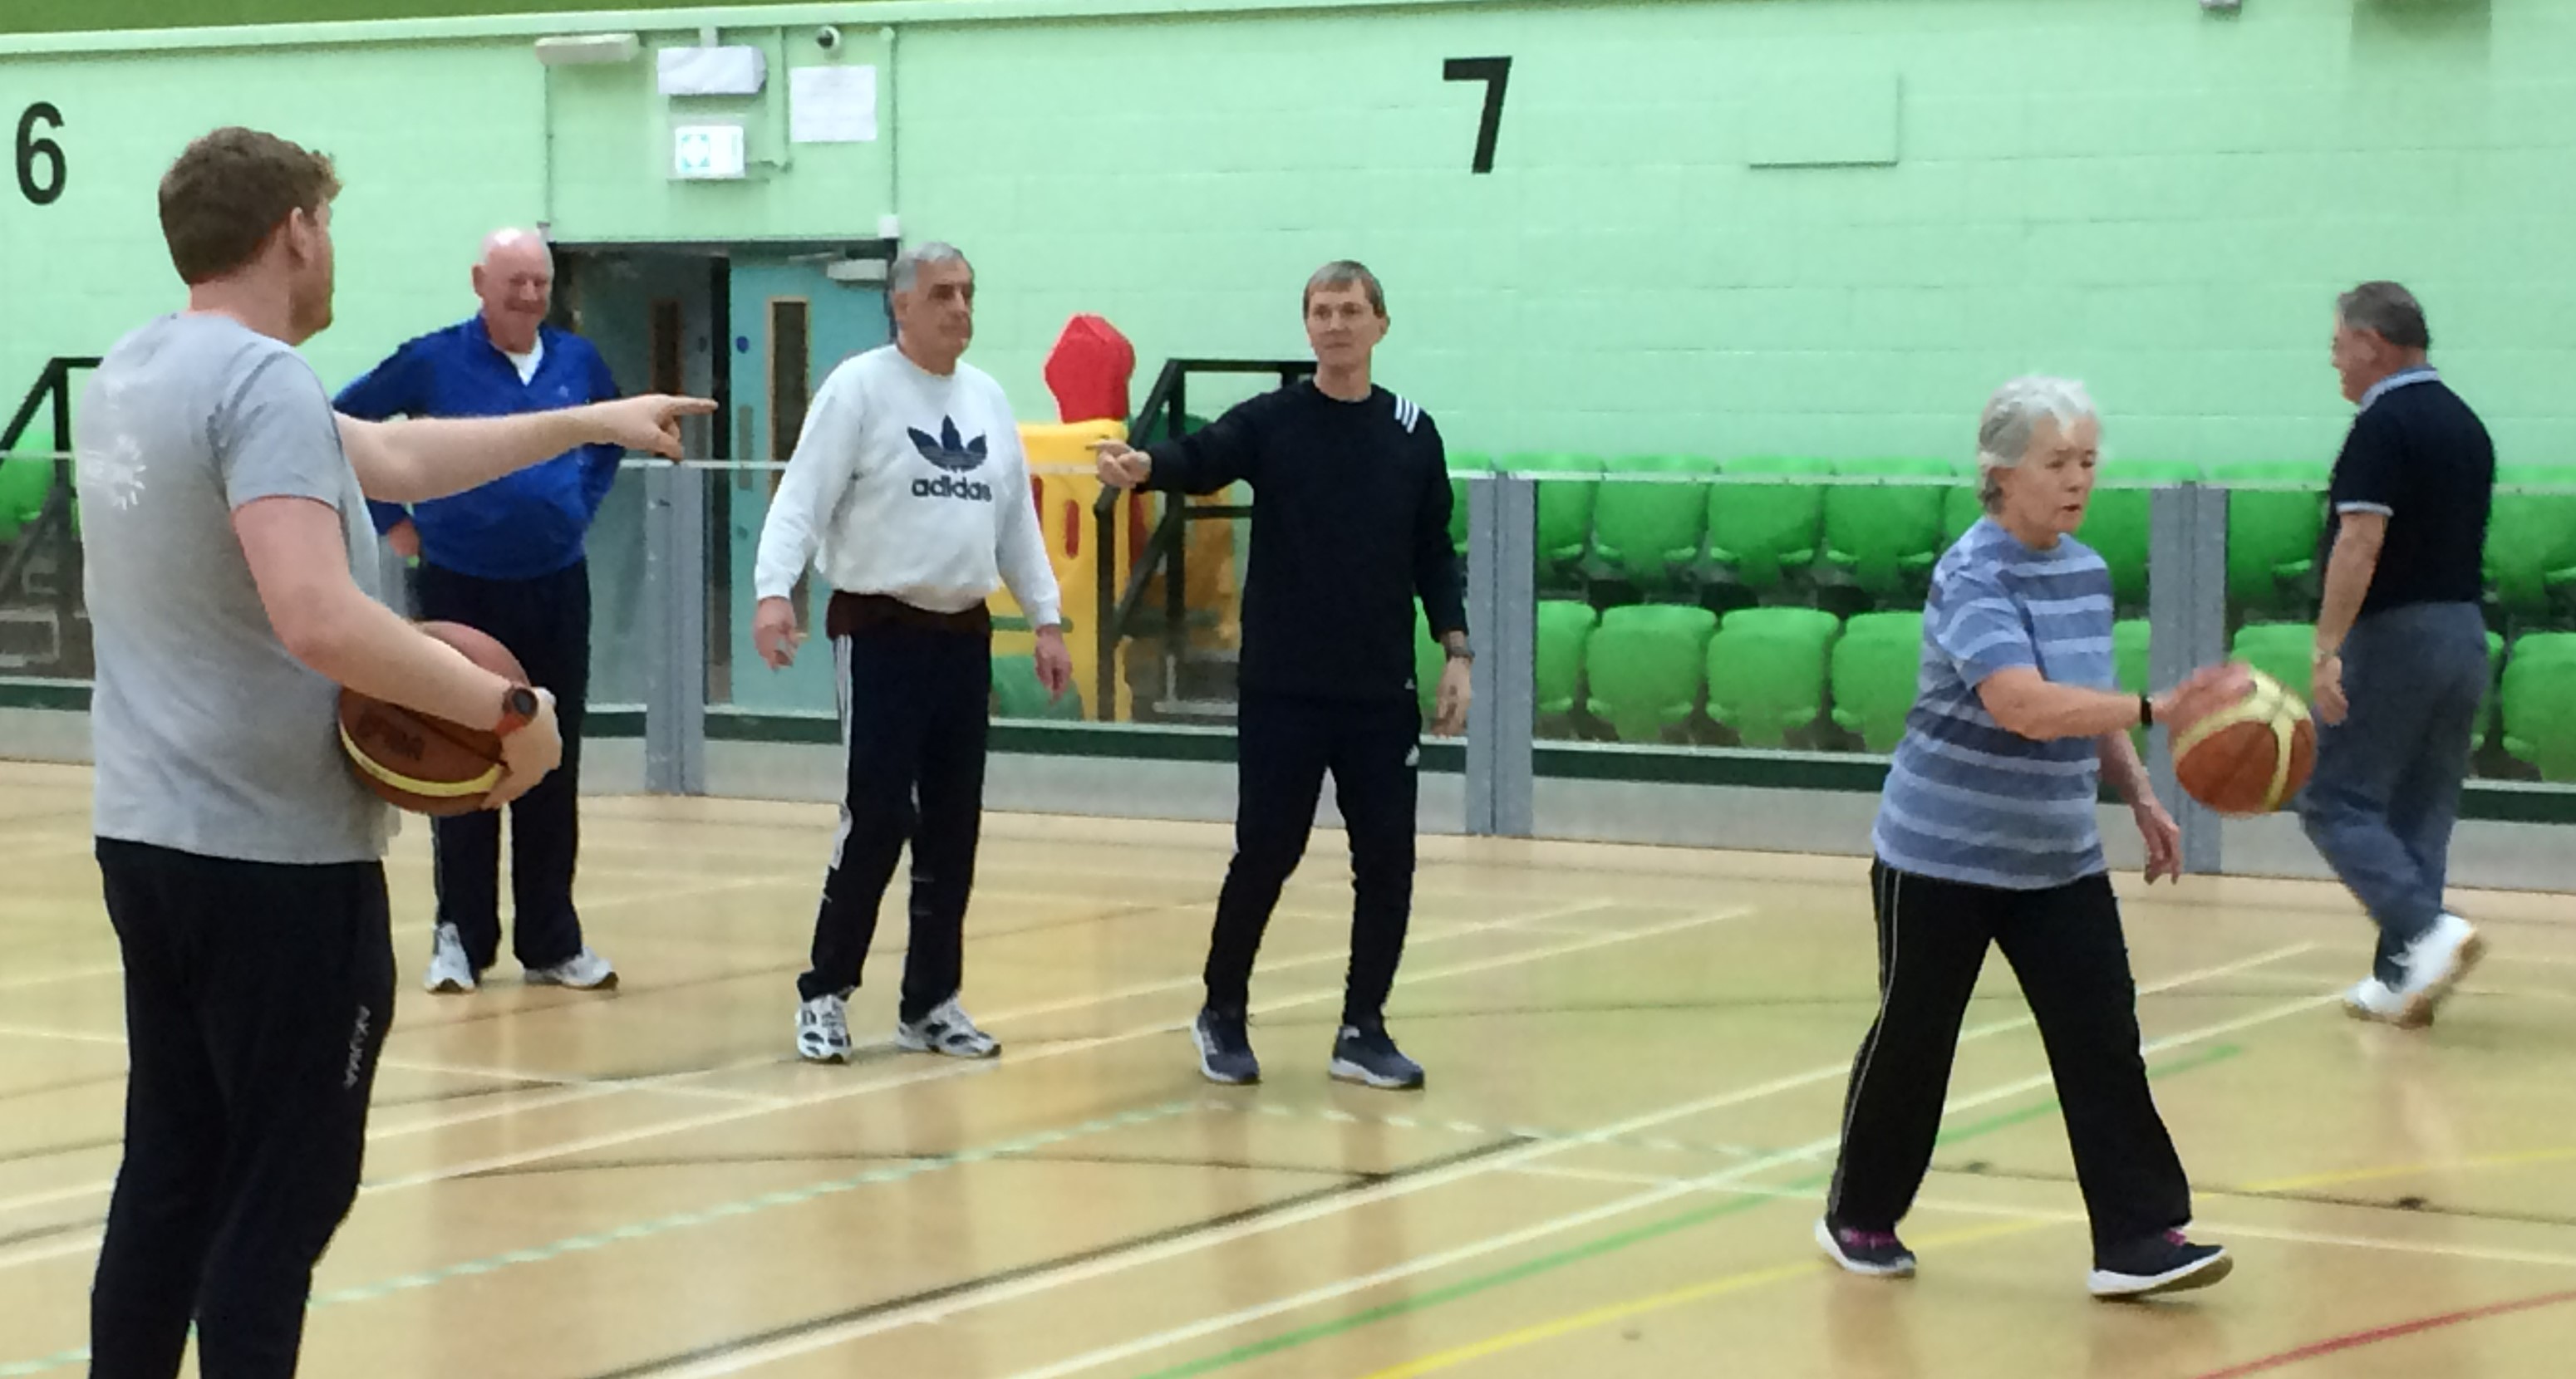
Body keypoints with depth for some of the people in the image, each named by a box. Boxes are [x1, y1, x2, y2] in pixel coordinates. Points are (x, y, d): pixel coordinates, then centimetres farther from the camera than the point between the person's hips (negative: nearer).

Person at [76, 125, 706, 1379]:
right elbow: (321, 621, -32)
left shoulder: (132, 373, 12)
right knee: (282, 1195, -2)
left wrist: (595, 422, 26)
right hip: (278, 859, -9)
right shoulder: (260, 381, -18)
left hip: (146, 840, 9)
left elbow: (394, 457, 21)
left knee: (169, 1177, 14)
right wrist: (511, 709, -23)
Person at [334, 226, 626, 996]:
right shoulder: (432, 362, -7)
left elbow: (608, 442, 24)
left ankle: (552, 942, 15)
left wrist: (581, 507, 11)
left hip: (558, 590, 3)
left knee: (553, 770, 7)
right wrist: (390, 520, -1)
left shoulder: (578, 363, 4)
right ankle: (461, 938, 12)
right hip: (461, 589, -3)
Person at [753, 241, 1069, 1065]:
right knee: (878, 819, -9)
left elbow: (1017, 520, 17)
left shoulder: (988, 398, 12)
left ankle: (930, 1003, 16)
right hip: (880, 632, -6)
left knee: (952, 829, 8)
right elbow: (802, 499, -14)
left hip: (964, 634, 6)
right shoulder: (859, 389, -7)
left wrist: (1046, 620, 13)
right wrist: (774, 592, -28)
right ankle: (825, 994, 4)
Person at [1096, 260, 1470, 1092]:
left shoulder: (1412, 433, 6)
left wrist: (1456, 652, 2)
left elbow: (1433, 554, 10)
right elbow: (1201, 460, -19)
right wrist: (1146, 467, -40)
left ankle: (1363, 1030, 13)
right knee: (1266, 854, 0)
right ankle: (1222, 1015, 19)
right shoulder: (1271, 421, -1)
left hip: (1381, 693, 2)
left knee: (1387, 860, 2)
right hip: (1282, 689, -2)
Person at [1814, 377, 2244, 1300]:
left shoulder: (2087, 572, 5)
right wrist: (2161, 709, -42)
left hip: (2058, 860, 6)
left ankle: (2137, 1240, -5)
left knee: (2102, 1035, -5)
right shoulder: (1972, 577, -19)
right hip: (1942, 855, -6)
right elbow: (2024, 705, -35)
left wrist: (2139, 796, 8)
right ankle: (1859, 1218, 24)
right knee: (1912, 1037, 5)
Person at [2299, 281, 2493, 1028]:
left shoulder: (2385, 426, -14)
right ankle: (2403, 981, 12)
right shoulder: (2466, 423, 13)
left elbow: (2361, 545, -23)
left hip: (2395, 632, -8)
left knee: (2336, 803, -2)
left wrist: (2328, 648, -24)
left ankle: (2428, 931, -19)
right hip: (2465, 630, 8)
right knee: (2422, 814, 11)